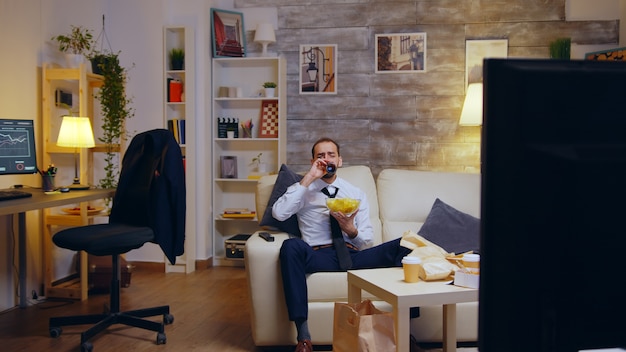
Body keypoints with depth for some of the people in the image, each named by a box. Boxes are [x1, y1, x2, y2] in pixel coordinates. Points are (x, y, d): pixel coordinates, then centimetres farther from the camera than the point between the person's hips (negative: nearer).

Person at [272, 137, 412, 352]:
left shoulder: (356, 194, 20)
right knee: (291, 246, -36)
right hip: (319, 256, -2)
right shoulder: (303, 190, 14)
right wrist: (308, 179, -5)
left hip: (353, 254, 2)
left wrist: (351, 230, -9)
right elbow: (278, 213, -7)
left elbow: (368, 241, 15)